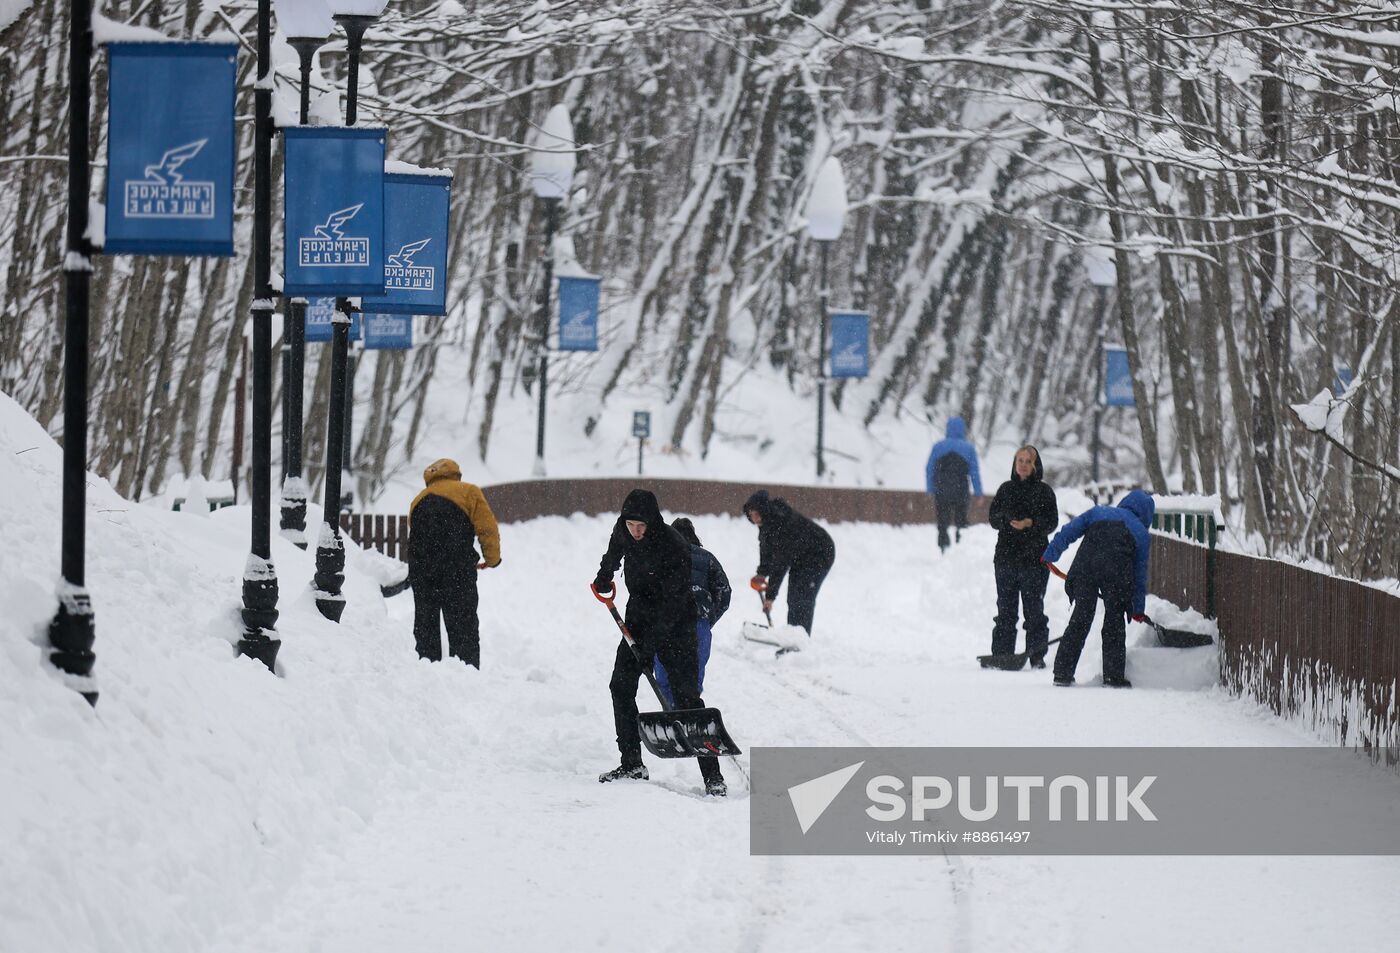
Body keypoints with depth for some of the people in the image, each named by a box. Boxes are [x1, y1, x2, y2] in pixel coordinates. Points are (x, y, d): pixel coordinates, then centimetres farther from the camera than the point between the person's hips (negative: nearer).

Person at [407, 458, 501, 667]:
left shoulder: (418, 500, 22)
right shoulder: (468, 492, 7)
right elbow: (487, 528, 0)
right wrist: (492, 558, 14)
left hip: (420, 570, 4)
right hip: (457, 569, -4)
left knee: (425, 626, 12)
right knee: (463, 626, -2)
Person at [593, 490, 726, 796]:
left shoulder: (674, 547, -26)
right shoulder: (623, 533, -6)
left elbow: (674, 600, -26)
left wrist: (652, 642, -30)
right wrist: (604, 576, 38)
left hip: (675, 625, -7)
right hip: (639, 620, 7)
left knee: (686, 695, -11)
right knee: (621, 687, 1)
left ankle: (712, 775, -12)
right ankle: (632, 764, 11)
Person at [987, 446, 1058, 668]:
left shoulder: (1044, 491, 3)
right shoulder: (1005, 489, 12)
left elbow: (1051, 521, -2)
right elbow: (993, 518, 7)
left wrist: (1031, 523, -19)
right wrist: (1008, 520, -14)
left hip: (1034, 557, -3)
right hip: (1006, 556, 3)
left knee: (1034, 609, -3)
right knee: (1005, 609, 4)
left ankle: (1037, 656, 1)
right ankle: (1001, 655, 7)